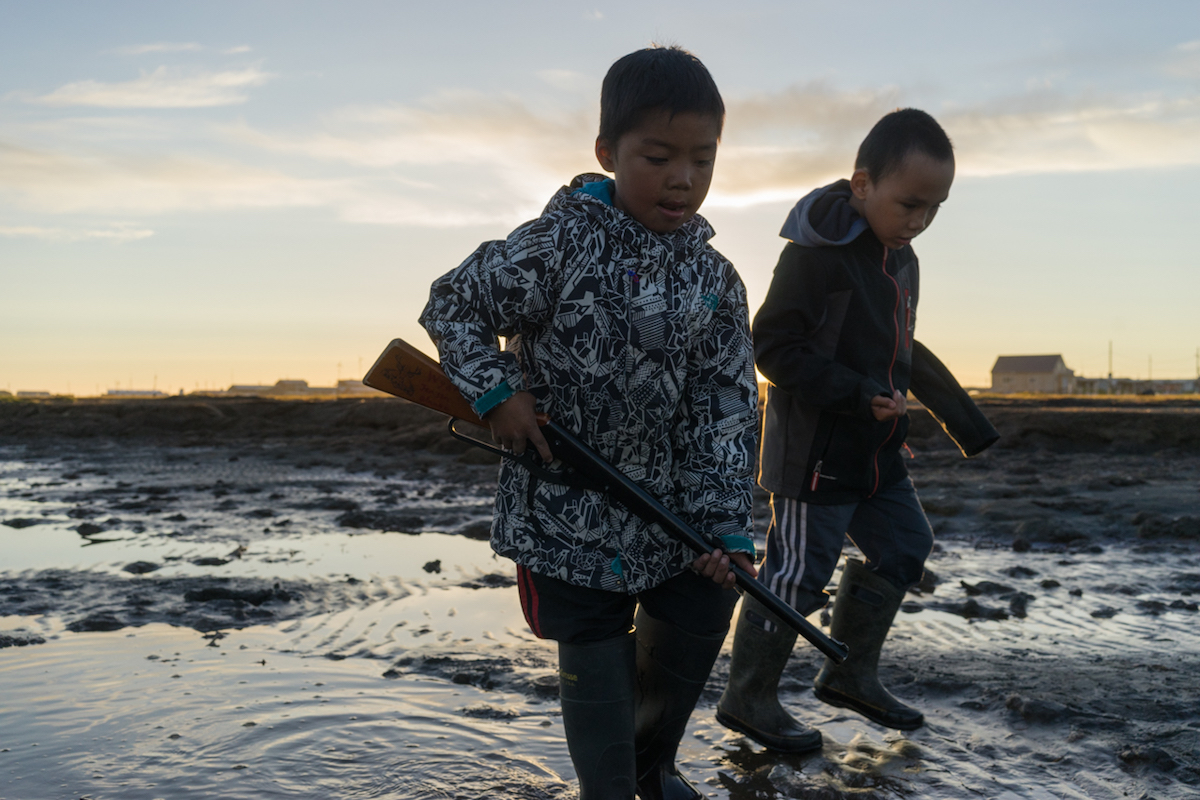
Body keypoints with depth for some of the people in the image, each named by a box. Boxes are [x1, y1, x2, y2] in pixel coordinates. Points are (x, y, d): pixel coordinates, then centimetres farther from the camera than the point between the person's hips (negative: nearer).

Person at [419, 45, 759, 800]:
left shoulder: (715, 279, -1)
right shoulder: (559, 245, -14)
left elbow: (726, 406, -2)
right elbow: (452, 306, -4)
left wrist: (726, 524, -8)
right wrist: (496, 392, -16)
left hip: (667, 500, 5)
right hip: (566, 503, -4)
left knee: (703, 614, 12)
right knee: (594, 657, 5)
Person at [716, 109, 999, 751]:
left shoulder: (900, 259, 10)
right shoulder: (817, 252, -18)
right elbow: (773, 345, -20)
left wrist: (960, 414, 22)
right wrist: (857, 394, -27)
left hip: (873, 448, 9)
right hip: (814, 450, -9)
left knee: (903, 547, 16)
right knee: (798, 572, -3)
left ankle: (850, 674, 30)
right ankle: (747, 699, 13)